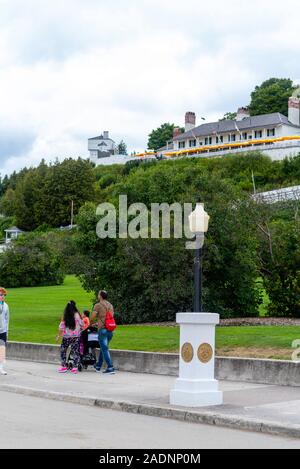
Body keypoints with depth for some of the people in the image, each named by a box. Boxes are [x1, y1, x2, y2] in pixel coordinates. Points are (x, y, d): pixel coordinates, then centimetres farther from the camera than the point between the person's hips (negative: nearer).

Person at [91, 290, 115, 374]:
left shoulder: (98, 305, -7)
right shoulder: (110, 305, 14)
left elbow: (93, 318, -8)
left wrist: (91, 324, 14)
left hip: (102, 329, -7)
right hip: (110, 330, 7)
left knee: (105, 349, -5)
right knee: (103, 348, 18)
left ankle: (110, 368, -12)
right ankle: (98, 366, 29)